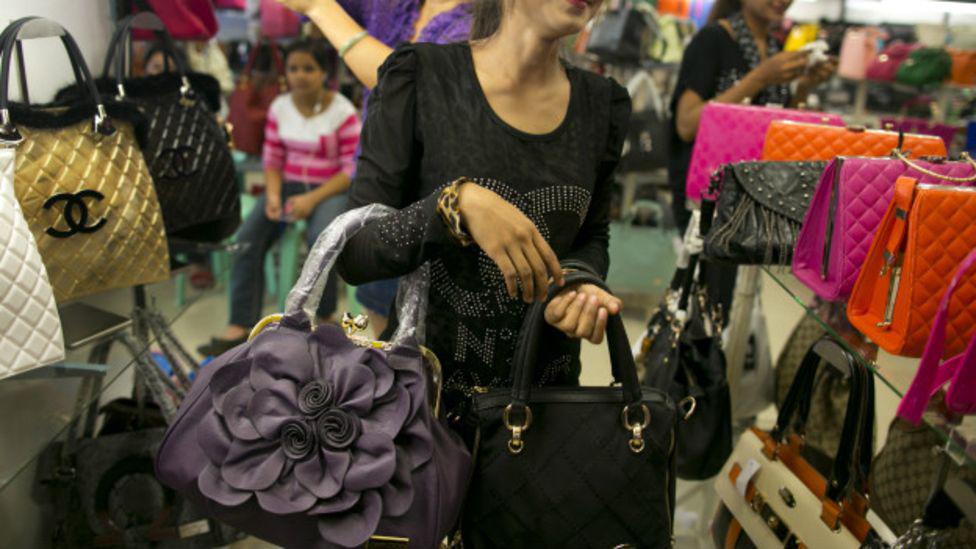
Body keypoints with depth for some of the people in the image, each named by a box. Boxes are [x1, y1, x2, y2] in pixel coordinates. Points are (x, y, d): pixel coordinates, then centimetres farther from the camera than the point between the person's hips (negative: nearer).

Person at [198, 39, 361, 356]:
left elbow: (352, 170, -9)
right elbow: (272, 160, 10)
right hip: (289, 185, 4)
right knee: (248, 237, -20)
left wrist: (312, 199, -20)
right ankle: (241, 325, -15)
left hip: (331, 189, -4)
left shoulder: (343, 113, -8)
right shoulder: (279, 108, 6)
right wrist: (273, 194, -11)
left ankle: (324, 318, -9)